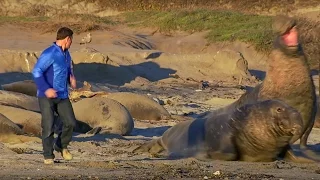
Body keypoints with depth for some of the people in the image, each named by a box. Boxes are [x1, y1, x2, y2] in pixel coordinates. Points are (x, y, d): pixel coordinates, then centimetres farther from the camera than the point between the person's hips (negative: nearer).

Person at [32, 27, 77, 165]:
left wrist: (71, 78, 5)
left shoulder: (66, 54, 11)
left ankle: (61, 145, 22)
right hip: (46, 97, -7)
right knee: (48, 126, -6)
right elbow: (36, 71, -18)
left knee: (70, 122, -2)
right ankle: (48, 156, 6)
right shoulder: (49, 54, -14)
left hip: (62, 96, 7)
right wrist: (46, 89, -26)